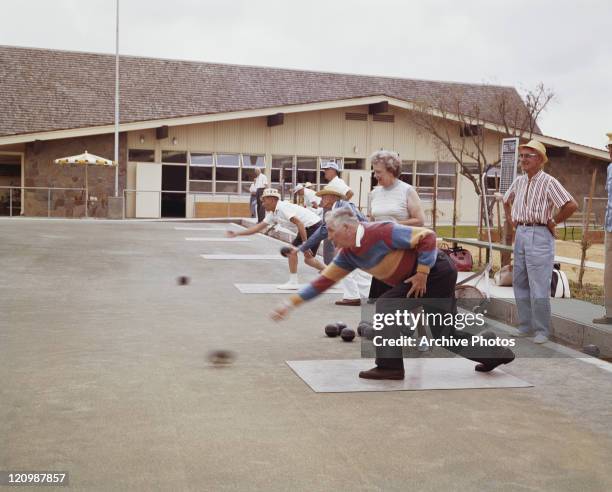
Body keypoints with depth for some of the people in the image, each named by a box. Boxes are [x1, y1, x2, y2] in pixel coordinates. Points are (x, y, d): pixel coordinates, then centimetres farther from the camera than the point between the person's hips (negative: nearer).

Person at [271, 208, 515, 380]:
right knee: (445, 333, 14)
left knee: (387, 305, -15)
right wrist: (291, 303, -1)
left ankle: (390, 366, -9)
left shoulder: (381, 232, -25)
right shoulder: (348, 255, 1)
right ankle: (496, 354, 28)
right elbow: (324, 280, 3)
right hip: (429, 277, 9)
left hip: (437, 271, -9)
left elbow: (427, 236, -22)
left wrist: (422, 273, -21)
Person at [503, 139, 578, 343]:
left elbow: (571, 205, -19)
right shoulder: (518, 182, 10)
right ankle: (526, 326, 21)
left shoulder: (548, 182, -11)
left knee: (539, 286, -6)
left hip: (539, 235, -8)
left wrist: (553, 222, -9)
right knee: (520, 283, 11)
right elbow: (506, 201, 29)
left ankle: (542, 331, 3)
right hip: (521, 234, 8)